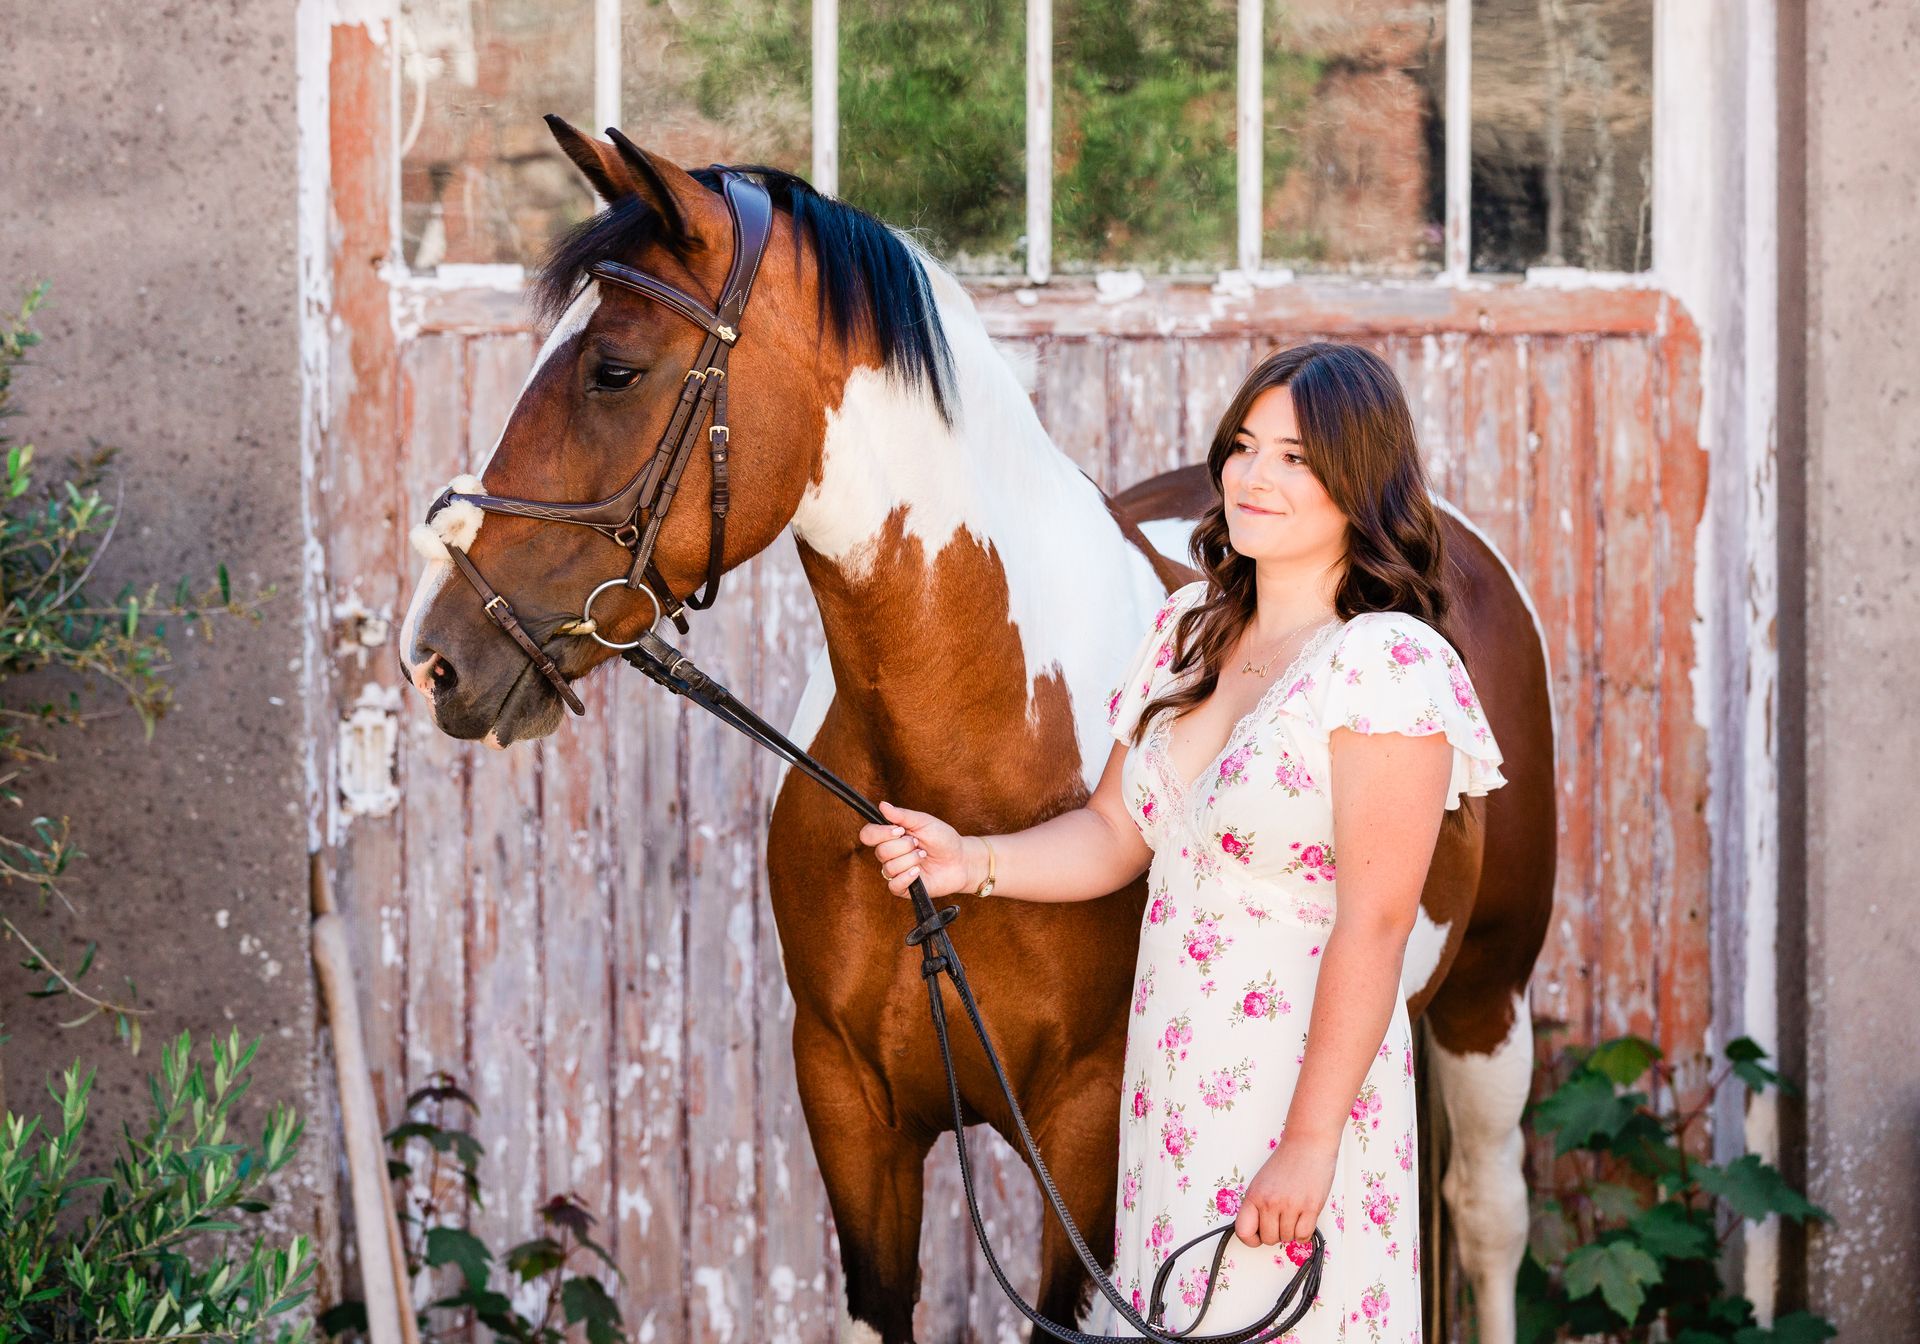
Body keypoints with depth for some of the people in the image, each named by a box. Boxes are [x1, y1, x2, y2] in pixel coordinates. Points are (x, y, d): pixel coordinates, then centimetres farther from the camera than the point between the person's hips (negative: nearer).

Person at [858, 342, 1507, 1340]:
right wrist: (972, 863, -6)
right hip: (1168, 1066, 7)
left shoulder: (1391, 666, -17)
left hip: (1298, 1074, -7)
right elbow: (1116, 834, 13)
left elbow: (1373, 926, -20)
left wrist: (1310, 1144, -21)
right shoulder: (1188, 629, 8)